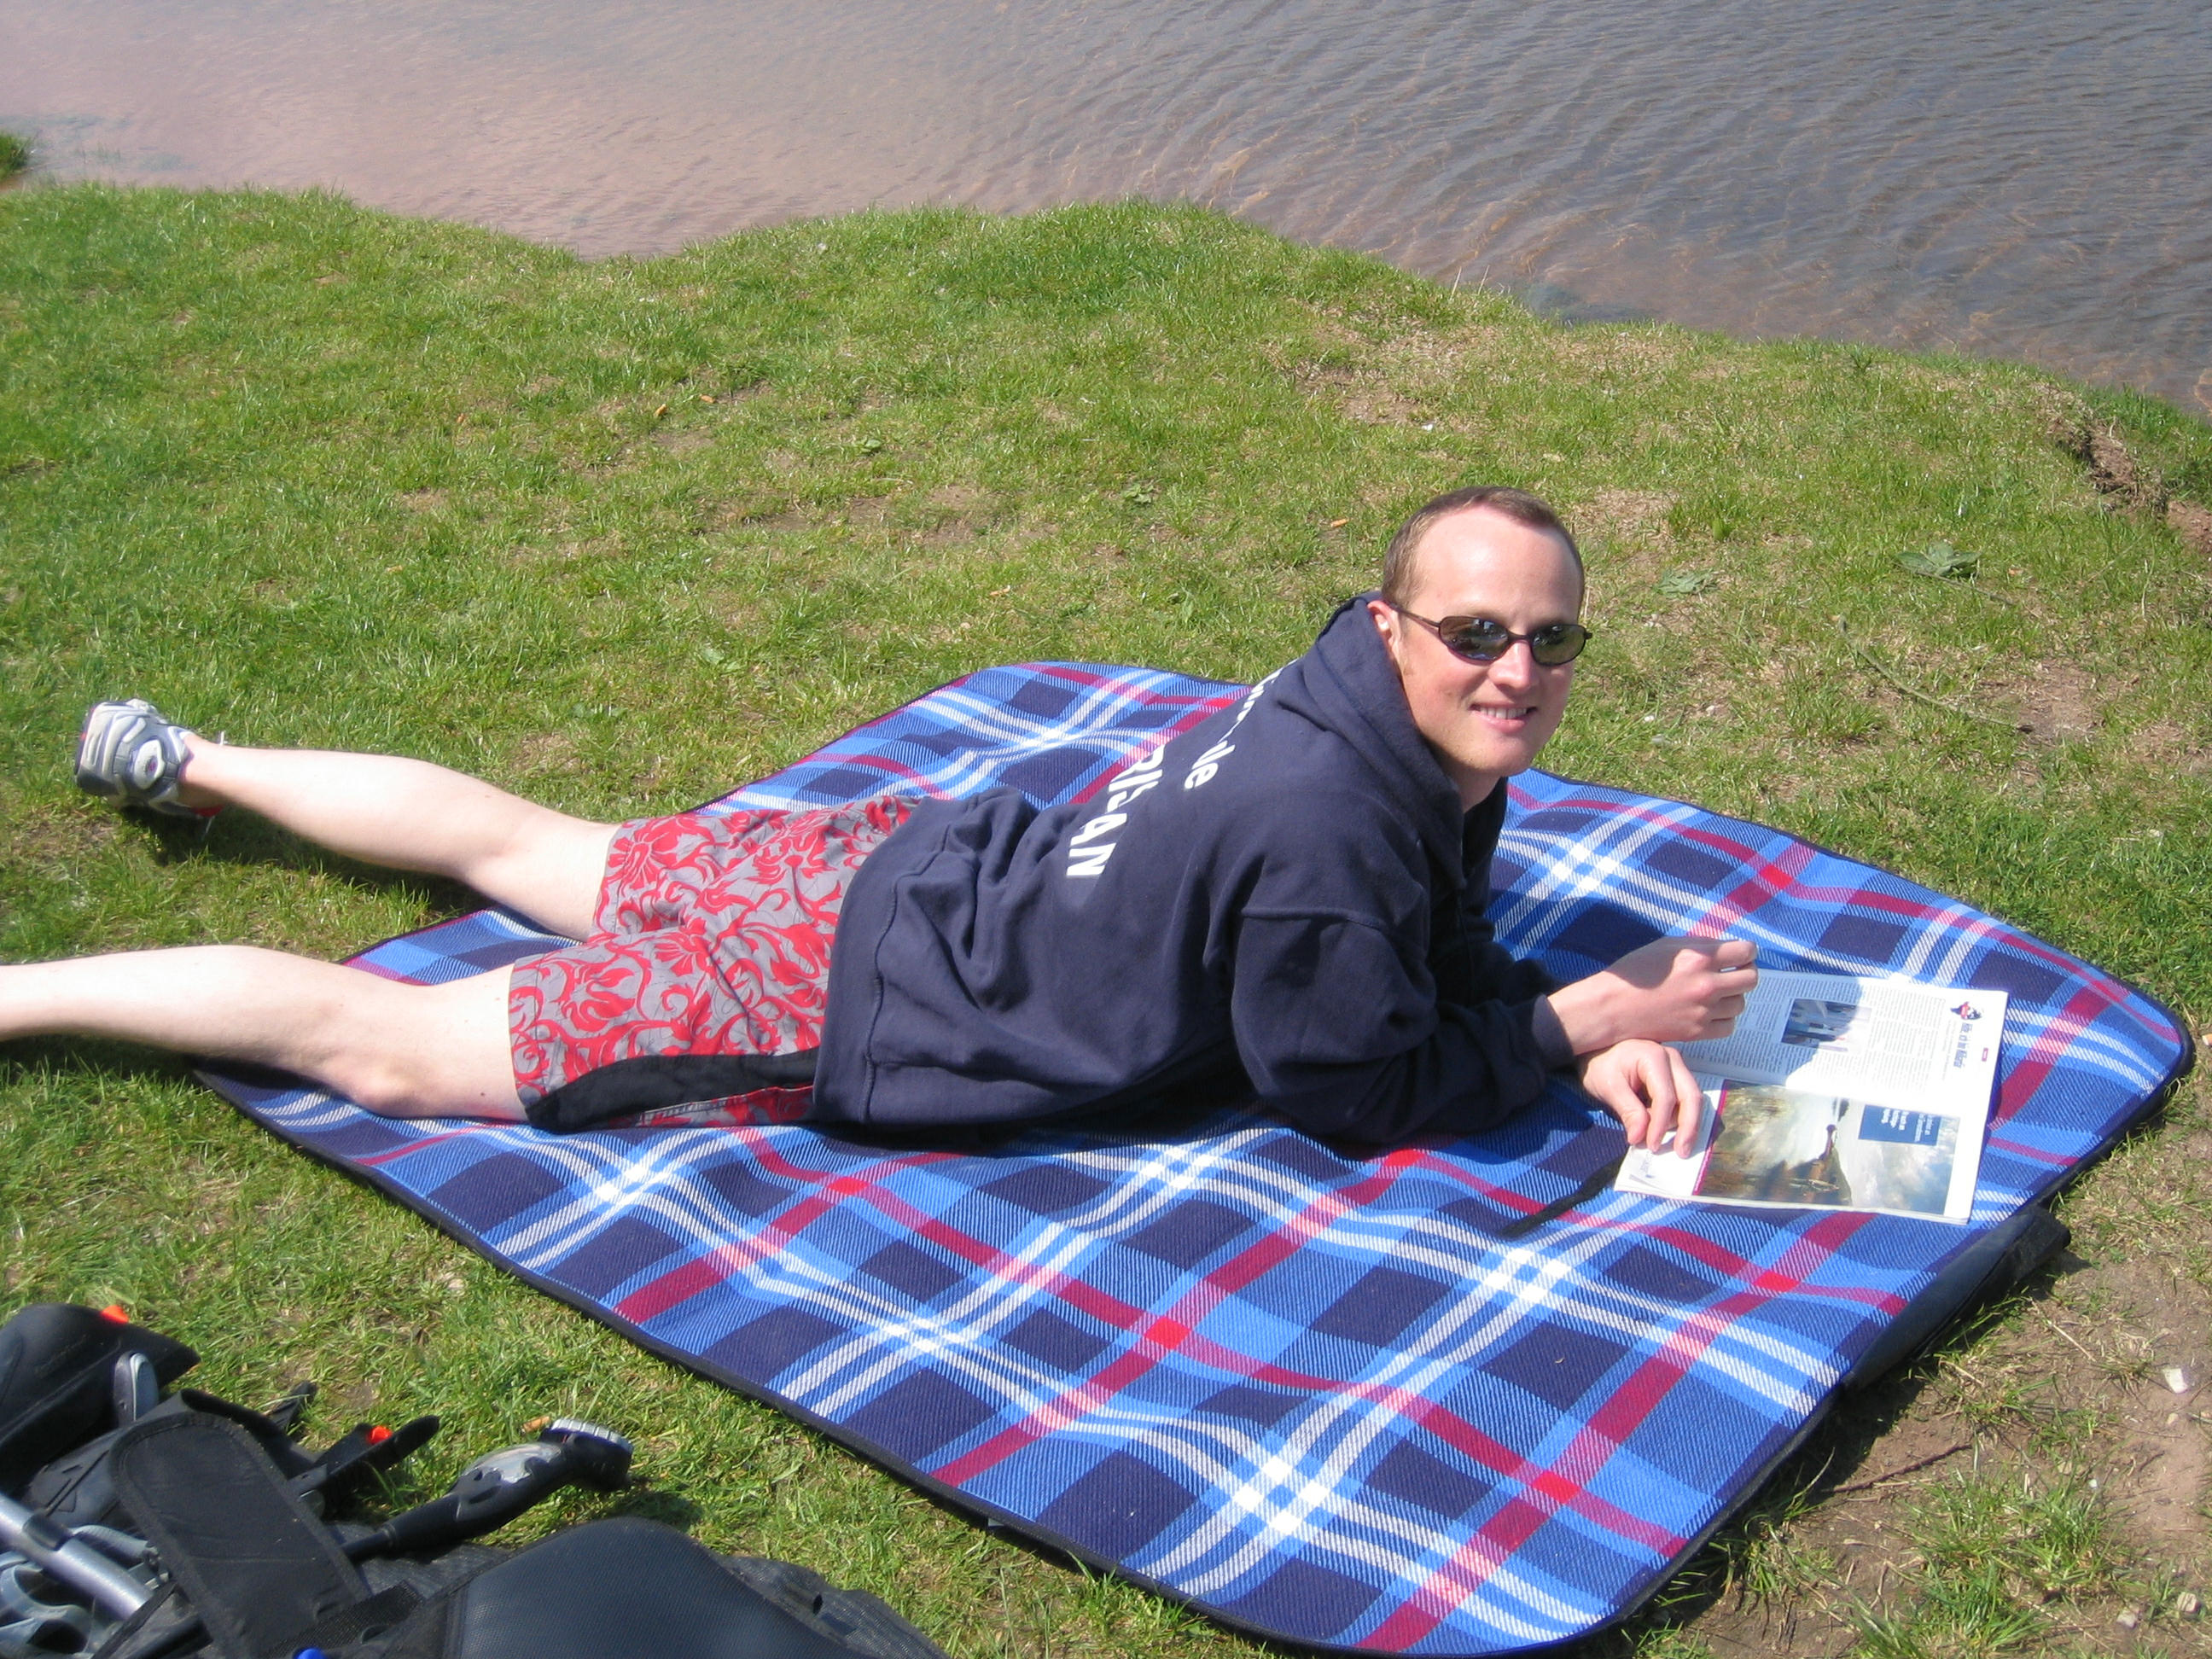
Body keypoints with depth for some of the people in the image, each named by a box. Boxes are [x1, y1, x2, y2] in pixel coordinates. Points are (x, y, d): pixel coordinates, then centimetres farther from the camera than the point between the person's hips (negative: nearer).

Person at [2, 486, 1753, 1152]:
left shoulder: (1374, 696, -3)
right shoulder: (1327, 827, -31)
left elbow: (1442, 953, 9)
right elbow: (1359, 1090, -19)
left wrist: (1593, 1034, -8)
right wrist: (1597, 1015, -13)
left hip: (898, 859, 8)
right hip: (846, 999, -8)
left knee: (528, 846, 28)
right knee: (382, 1047, 4)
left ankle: (188, 760, 48)